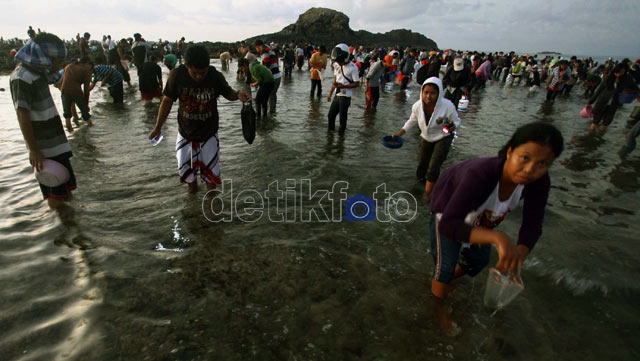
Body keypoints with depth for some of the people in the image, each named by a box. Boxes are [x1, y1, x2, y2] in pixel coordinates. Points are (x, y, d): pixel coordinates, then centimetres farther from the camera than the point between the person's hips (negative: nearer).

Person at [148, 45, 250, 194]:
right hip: (185, 133, 1)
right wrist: (158, 127, 3)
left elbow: (228, 93, 0)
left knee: (211, 170, 8)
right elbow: (167, 101, -5)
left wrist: (237, 95, -25)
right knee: (185, 169, 14)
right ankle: (192, 185, 46)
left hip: (209, 133, -1)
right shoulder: (176, 75, -18)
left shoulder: (215, 76, -18)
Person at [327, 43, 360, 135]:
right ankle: (330, 131, 31)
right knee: (331, 115, 14)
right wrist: (330, 94, 17)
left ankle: (340, 134, 17)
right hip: (337, 95, 7)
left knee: (342, 117, 2)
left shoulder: (352, 68, -14)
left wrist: (343, 86, -21)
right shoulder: (337, 65, 7)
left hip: (345, 97, -7)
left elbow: (357, 84, -14)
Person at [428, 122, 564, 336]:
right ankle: (439, 307, 28)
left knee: (478, 261, 22)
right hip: (449, 208, -5)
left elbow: (532, 227, -23)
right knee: (446, 266, -5)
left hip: (479, 214, 6)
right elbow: (448, 225, -53)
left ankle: (449, 280, 55)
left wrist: (519, 255, -43)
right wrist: (497, 238, -66)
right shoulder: (481, 174, -47)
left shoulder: (539, 182, -29)